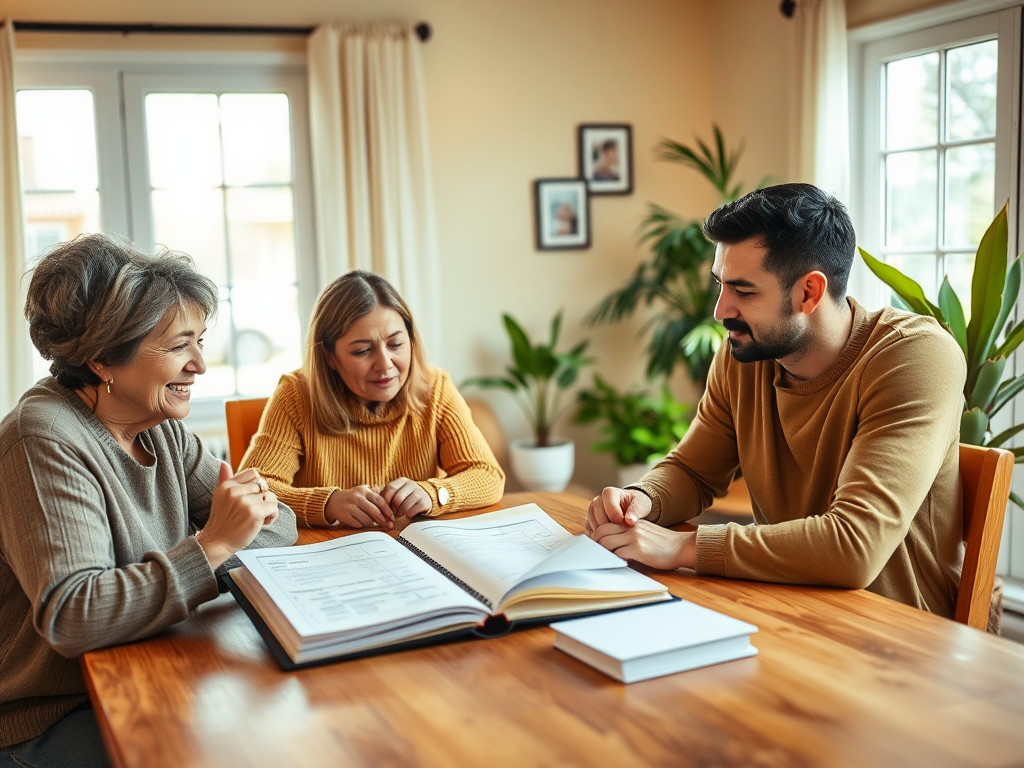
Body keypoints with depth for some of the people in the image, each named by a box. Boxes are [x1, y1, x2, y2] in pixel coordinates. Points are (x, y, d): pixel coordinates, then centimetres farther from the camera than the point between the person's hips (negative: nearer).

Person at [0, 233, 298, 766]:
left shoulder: (160, 427, 4)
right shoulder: (46, 441, -21)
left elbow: (279, 525, 1)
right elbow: (69, 618, -31)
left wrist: (252, 513, -21)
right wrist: (212, 545, -30)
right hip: (54, 717, -7)